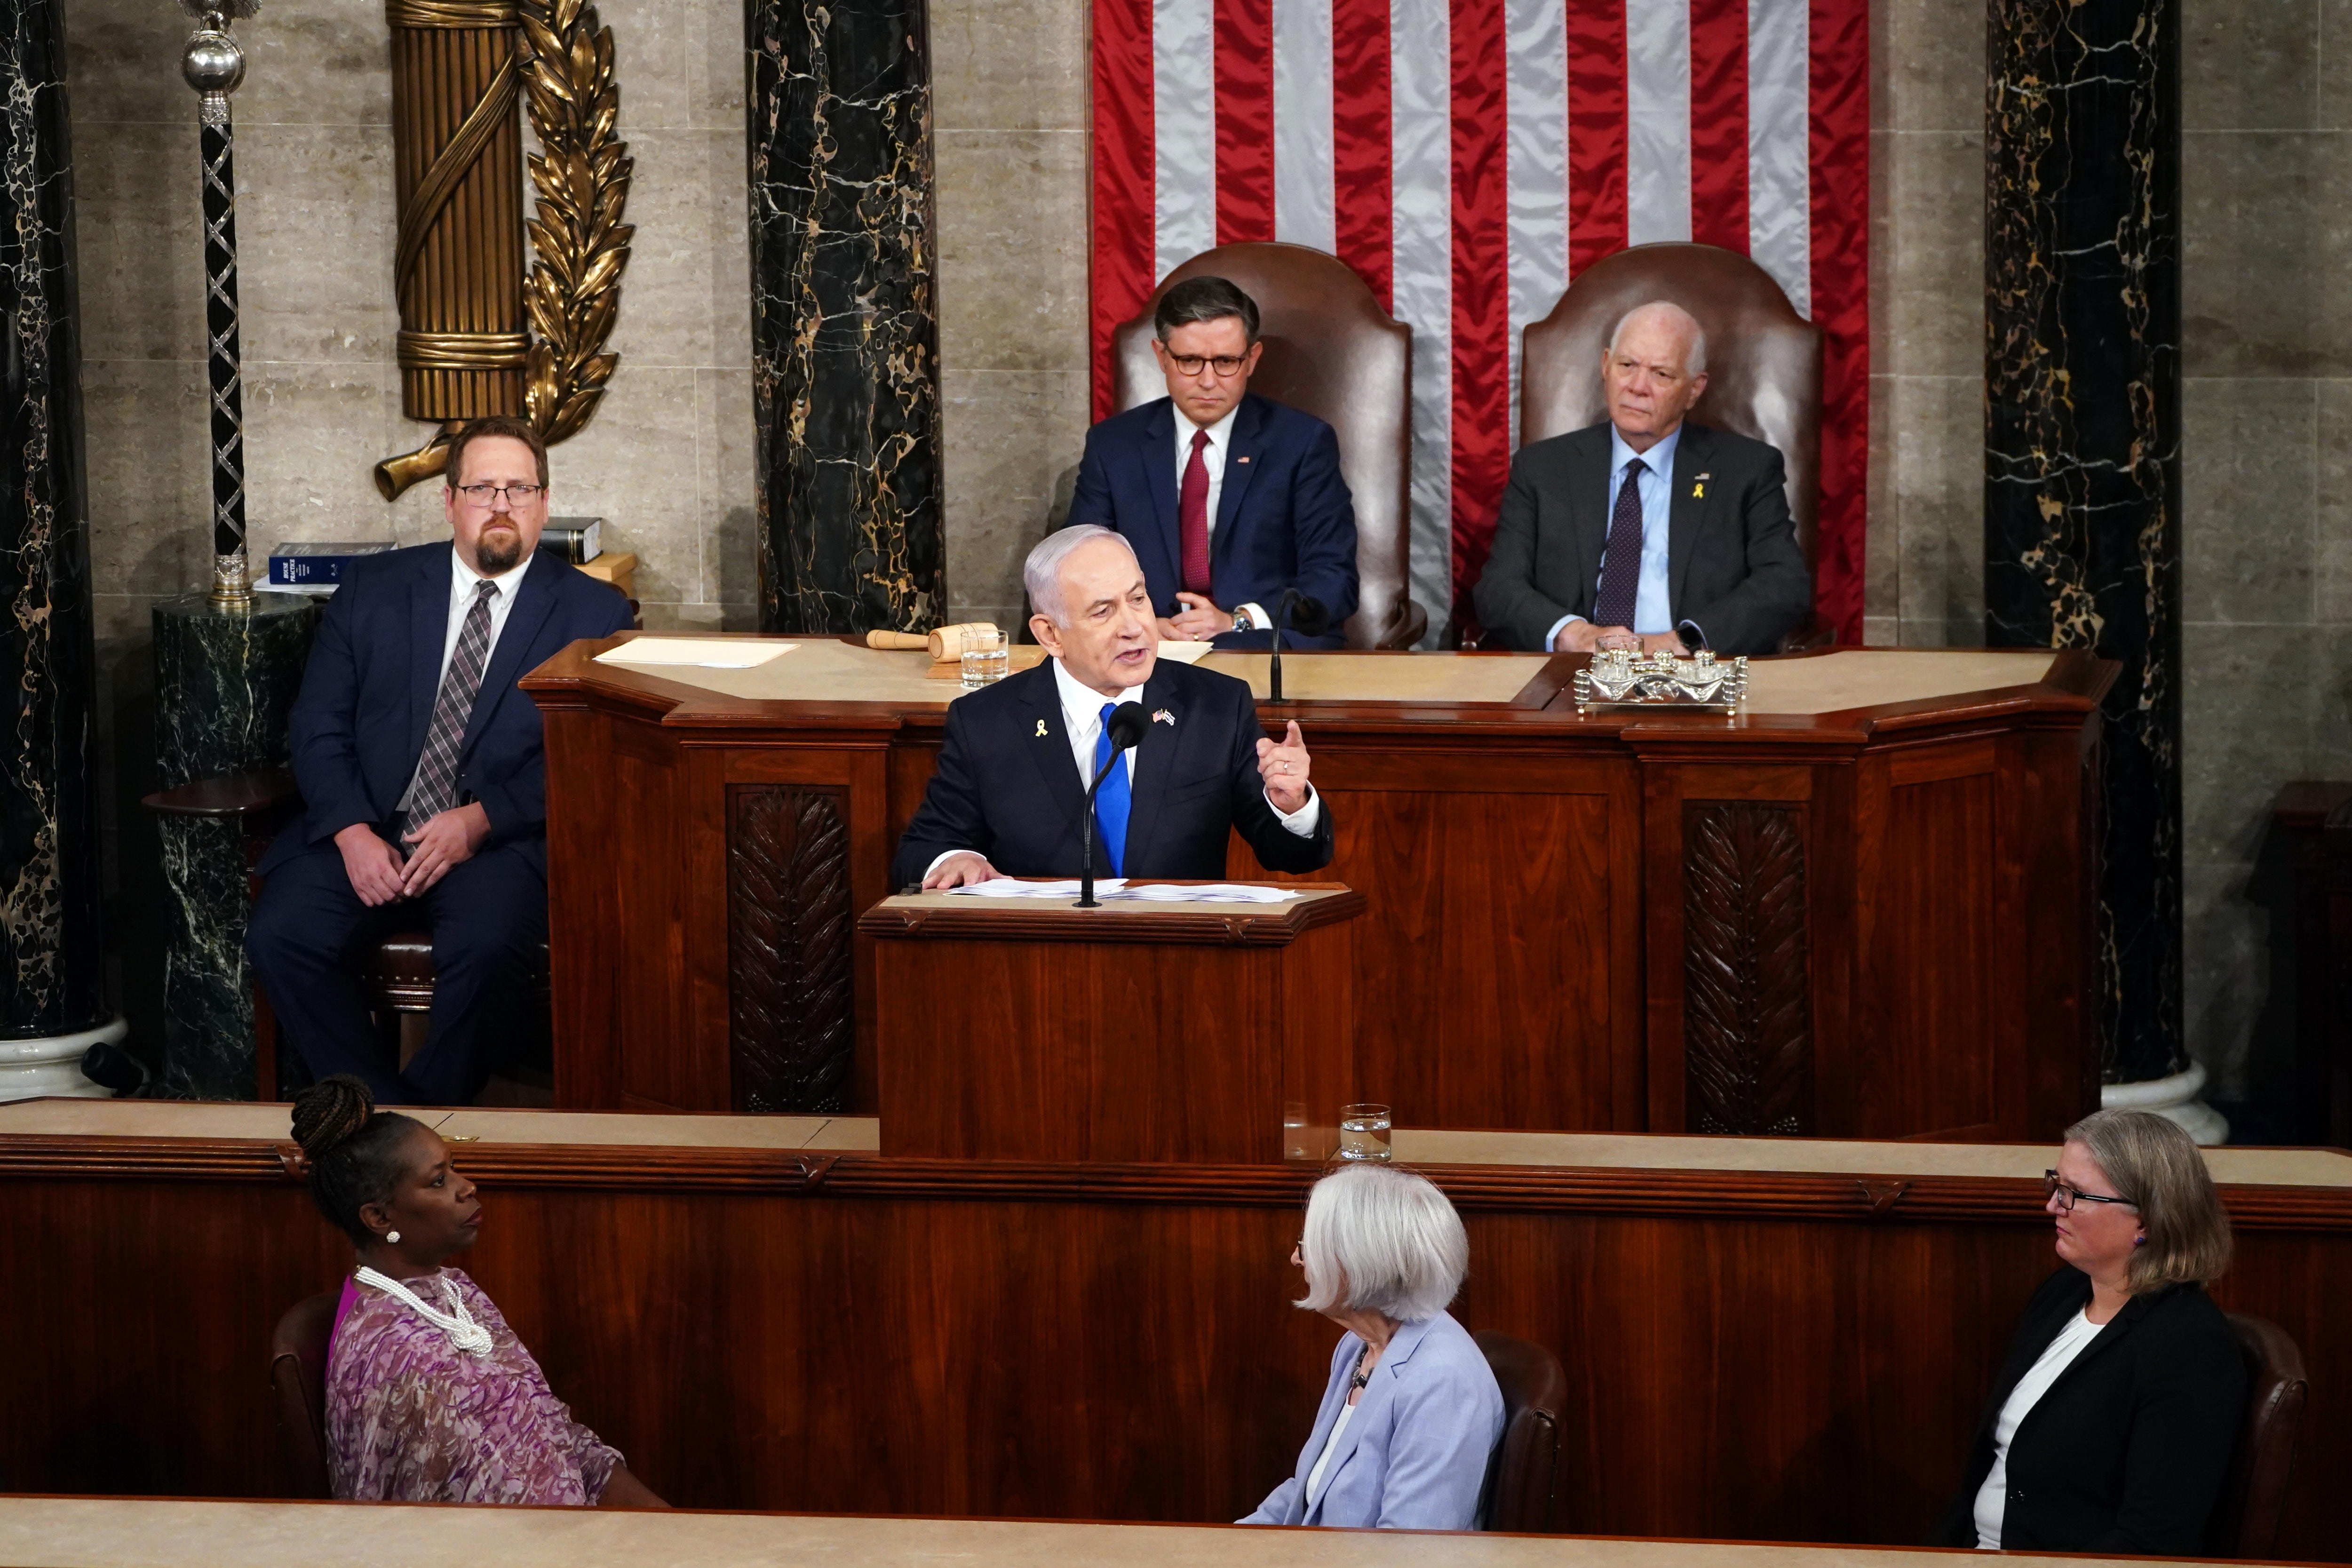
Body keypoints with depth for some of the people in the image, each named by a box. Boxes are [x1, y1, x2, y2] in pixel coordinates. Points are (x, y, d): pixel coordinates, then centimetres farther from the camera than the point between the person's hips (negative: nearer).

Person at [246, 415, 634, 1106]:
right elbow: (317, 725, 8)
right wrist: (352, 833, -10)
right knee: (280, 934, -24)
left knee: (488, 946, -34)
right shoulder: (373, 588, 12)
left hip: (500, 841, -2)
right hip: (365, 832, 3)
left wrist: (480, 821, -15)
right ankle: (386, 1111, -13)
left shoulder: (593, 613, 6)